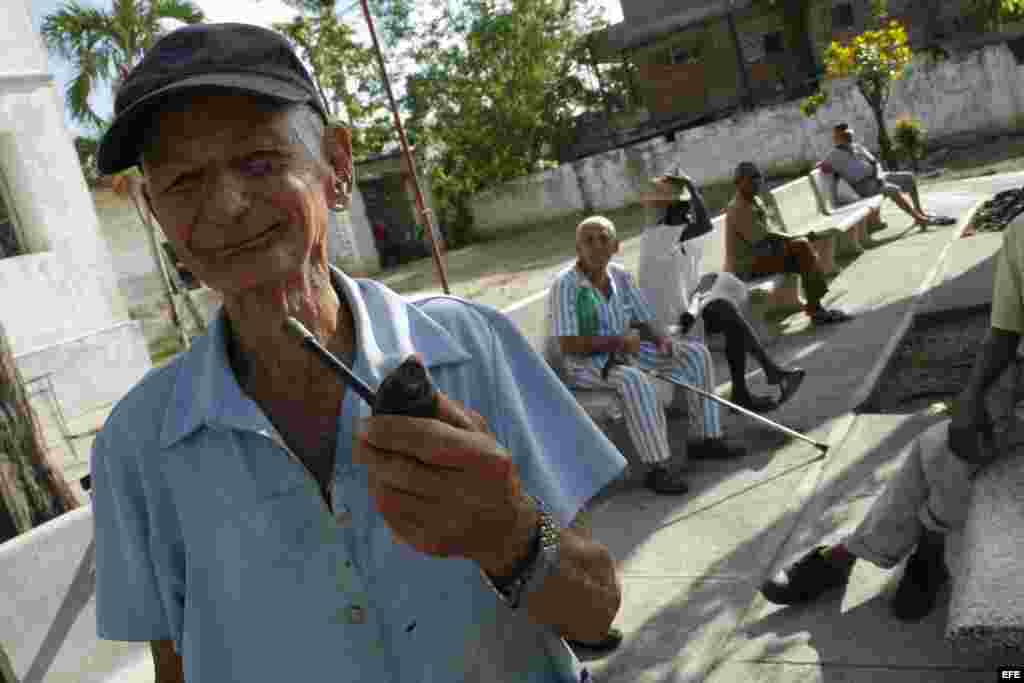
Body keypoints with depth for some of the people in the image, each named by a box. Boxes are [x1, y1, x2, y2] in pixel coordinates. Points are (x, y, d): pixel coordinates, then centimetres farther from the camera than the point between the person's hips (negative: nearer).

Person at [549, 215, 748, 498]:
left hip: (625, 351, 8)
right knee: (634, 379, -39)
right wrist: (616, 340, -22)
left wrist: (661, 339, -11)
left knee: (696, 353, -1)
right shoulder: (565, 285, -17)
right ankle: (659, 467, -31)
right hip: (586, 362, -7)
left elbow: (643, 320, 11)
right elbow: (568, 345, -21)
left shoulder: (621, 275, 3)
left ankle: (704, 438, 5)